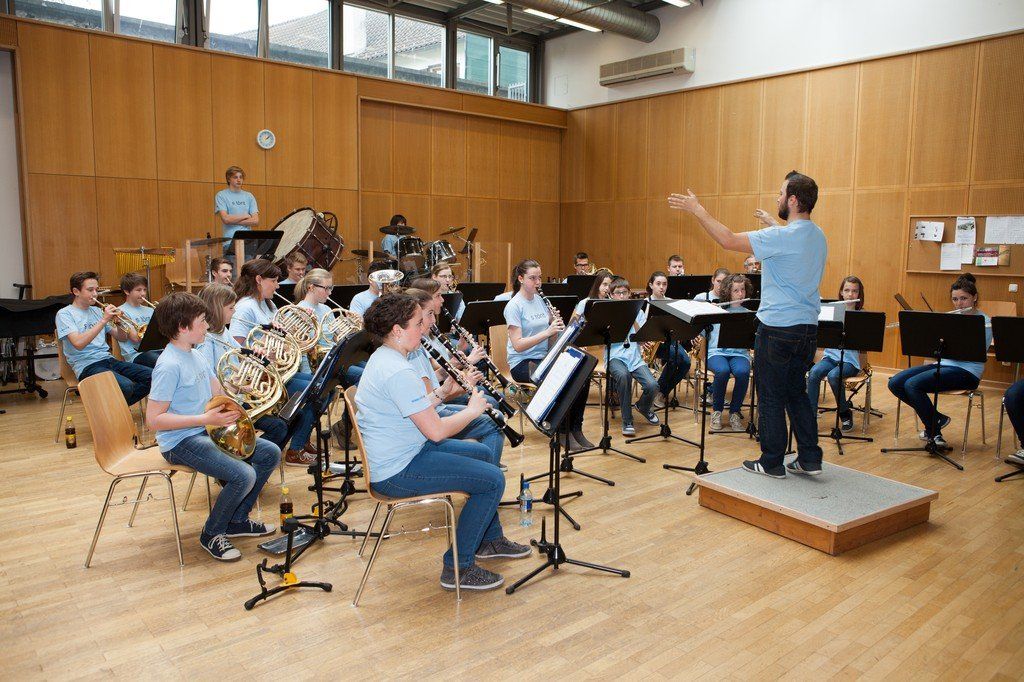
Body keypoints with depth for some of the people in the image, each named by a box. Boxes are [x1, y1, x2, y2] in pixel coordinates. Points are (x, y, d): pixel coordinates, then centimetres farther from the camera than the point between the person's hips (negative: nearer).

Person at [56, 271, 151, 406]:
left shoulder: (97, 311, 18)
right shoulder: (64, 314, -1)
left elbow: (122, 338, 17)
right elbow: (78, 343, -18)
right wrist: (104, 320, -18)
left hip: (108, 359, 7)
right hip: (87, 366, -7)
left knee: (153, 376, -15)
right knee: (125, 386, -35)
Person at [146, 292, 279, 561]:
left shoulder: (196, 356, 9)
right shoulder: (169, 365, -20)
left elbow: (220, 395, 17)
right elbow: (153, 419, -23)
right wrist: (204, 419, -26)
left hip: (207, 431, 9)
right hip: (180, 442, -9)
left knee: (270, 453, 3)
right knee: (244, 475, -27)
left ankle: (237, 520, 16)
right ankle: (211, 534, -1)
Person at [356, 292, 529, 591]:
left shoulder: (383, 357, 9)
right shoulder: (399, 372, -26)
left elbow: (423, 408, 14)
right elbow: (436, 431, -25)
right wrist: (473, 410, -9)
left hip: (398, 452, 11)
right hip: (396, 472, -11)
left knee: (482, 452, 21)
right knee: (493, 479, -11)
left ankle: (490, 540, 34)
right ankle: (458, 568, 1)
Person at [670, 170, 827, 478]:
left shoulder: (782, 237, -19)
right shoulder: (818, 237, 8)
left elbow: (728, 240, -20)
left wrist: (697, 209, -11)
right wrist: (774, 223, 30)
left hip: (778, 329, -8)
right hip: (808, 328, 8)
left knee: (771, 397, 3)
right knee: (796, 392, 18)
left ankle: (771, 463, 12)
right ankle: (809, 458, 21)